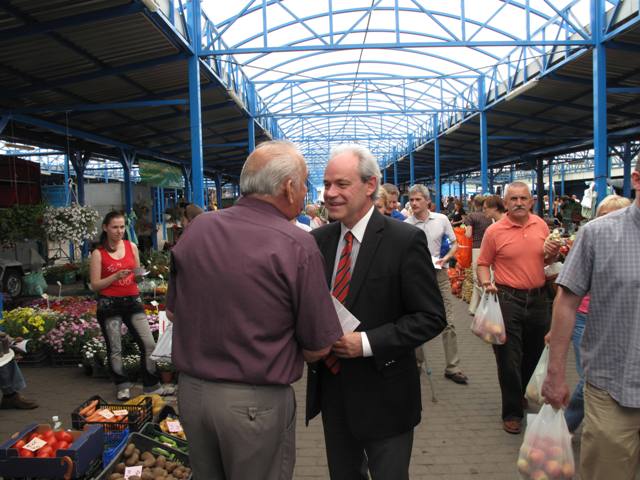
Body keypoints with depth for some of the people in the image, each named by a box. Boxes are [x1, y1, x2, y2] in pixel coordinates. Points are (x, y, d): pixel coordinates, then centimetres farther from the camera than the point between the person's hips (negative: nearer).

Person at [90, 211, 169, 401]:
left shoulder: (131, 246, 8)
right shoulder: (98, 253, -2)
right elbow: (95, 285, -5)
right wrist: (116, 276, -17)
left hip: (132, 301, 3)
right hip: (109, 305, -3)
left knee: (149, 344, -1)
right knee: (115, 349, 5)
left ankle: (152, 385, 11)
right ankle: (123, 387, 22)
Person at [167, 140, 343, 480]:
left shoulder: (196, 229, -3)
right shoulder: (297, 246, -17)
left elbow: (173, 311, 9)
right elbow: (318, 348, -11)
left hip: (190, 389, 5)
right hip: (255, 402, -4)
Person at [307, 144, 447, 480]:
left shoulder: (405, 241, -14)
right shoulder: (318, 240, 2)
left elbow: (430, 317, -14)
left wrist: (366, 342, -22)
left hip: (383, 392, -4)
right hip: (330, 386, 5)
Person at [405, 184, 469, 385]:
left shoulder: (442, 220, -1)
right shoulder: (406, 225, -6)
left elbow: (454, 244, 7)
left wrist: (445, 258, -10)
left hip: (439, 274, 1)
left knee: (448, 322, 0)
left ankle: (452, 367, 8)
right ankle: (417, 361, 29)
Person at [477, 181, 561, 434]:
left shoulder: (541, 225, 5)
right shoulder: (494, 231, -8)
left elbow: (547, 260, 17)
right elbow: (483, 264, -3)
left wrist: (553, 254, -5)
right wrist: (487, 283, -22)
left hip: (538, 298, 5)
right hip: (508, 299, -4)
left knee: (535, 354, 19)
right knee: (509, 359, 2)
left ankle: (526, 396, 44)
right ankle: (512, 412, 18)